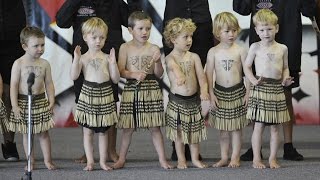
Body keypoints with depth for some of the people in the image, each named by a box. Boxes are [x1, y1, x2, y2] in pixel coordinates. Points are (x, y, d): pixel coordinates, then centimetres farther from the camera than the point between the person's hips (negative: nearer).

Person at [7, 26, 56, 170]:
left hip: (41, 101, 2)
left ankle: (48, 160, 12)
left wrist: (51, 101, -4)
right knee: (26, 134, 6)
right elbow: (14, 85, -9)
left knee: (43, 132, 5)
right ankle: (30, 161, 15)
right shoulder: (19, 64, -8)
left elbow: (49, 84, 4)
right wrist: (15, 105, -14)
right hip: (23, 102, -2)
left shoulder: (44, 64, 1)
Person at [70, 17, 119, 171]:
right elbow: (74, 76, -12)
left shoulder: (106, 58, 3)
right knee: (88, 131, 4)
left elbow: (116, 79, 0)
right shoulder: (83, 58, -1)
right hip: (88, 94, -1)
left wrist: (113, 63, -12)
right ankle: (90, 161, 12)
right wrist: (76, 59, -20)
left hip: (104, 95, 1)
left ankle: (103, 161, 16)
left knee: (103, 131, 9)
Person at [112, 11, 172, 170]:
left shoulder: (153, 49, 3)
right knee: (128, 127, 5)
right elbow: (121, 71, -3)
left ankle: (162, 159, 8)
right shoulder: (125, 48, 0)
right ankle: (121, 159, 15)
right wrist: (135, 75, -18)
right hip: (131, 90, 0)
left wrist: (157, 61, -13)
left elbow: (159, 74, 4)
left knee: (155, 126, 2)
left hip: (151, 89, 0)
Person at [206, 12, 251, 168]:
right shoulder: (213, 52, -1)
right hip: (220, 92, 1)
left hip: (237, 91, -1)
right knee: (223, 128, 9)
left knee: (236, 127, 3)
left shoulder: (240, 51, -3)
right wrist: (211, 94, -5)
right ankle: (224, 157, 17)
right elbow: (209, 74, 0)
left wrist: (248, 93, -5)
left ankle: (235, 157, 11)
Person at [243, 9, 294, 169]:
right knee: (259, 125, -2)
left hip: (277, 88, 3)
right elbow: (247, 67, 4)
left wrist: (286, 79, -4)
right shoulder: (255, 47, 1)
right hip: (260, 88, -3)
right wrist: (253, 80, -12)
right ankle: (256, 158, 5)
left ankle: (273, 158, 13)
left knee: (275, 126, 6)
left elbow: (285, 67, 16)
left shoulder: (282, 48, 8)